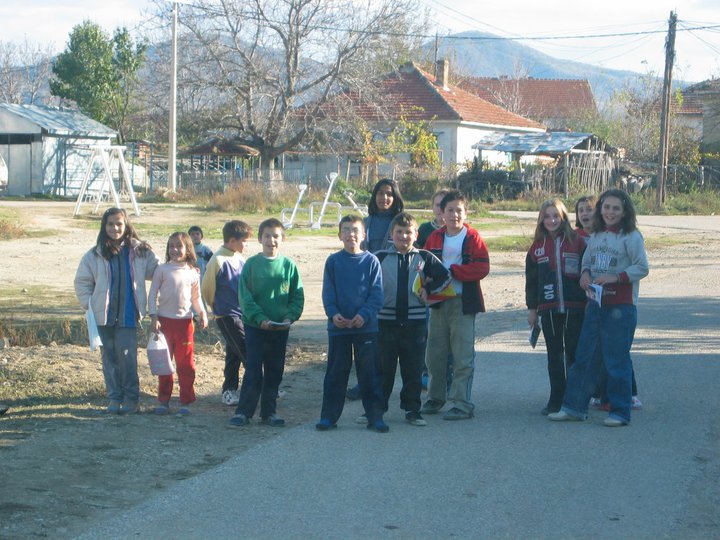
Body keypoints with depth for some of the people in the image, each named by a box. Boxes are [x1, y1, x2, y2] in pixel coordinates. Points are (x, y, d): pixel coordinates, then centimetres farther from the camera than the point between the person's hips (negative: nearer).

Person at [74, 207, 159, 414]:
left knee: (127, 355, -7)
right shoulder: (95, 254, 2)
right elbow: (82, 281, 10)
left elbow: (157, 271, 13)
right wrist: (89, 304, 3)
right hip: (104, 313, 2)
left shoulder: (140, 251, 1)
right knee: (109, 356, 7)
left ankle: (131, 398, 5)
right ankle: (114, 397, 17)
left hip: (129, 314, -2)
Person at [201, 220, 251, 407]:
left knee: (234, 353, 13)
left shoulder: (239, 259, 8)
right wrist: (217, 308, 7)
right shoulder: (218, 261, -14)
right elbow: (207, 289, -6)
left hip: (242, 313, 7)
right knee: (246, 351, -7)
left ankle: (229, 390, 22)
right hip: (227, 315, -7)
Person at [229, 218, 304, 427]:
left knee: (275, 371, 9)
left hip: (281, 328, 2)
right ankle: (243, 412, 4)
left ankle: (269, 412, 18)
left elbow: (298, 297, 4)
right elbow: (245, 297, -7)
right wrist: (260, 318, -17)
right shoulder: (251, 264, -4)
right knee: (253, 371, -3)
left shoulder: (289, 265, 2)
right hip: (255, 326, -2)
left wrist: (290, 317, -12)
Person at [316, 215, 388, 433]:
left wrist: (364, 314, -16)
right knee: (335, 373, 7)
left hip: (366, 326, -1)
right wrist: (333, 314, -15)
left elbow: (377, 293, -3)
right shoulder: (333, 261, 3)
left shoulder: (371, 261, 1)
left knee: (370, 373, 4)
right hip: (338, 326, 1)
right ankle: (329, 415, 13)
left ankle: (375, 415, 11)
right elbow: (328, 293, 1)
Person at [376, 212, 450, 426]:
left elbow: (445, 277, 10)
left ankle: (412, 409, 15)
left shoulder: (424, 258, 4)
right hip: (386, 320, 0)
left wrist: (428, 290, 1)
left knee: (414, 369, 6)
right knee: (383, 367, 6)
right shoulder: (380, 257, 1)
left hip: (415, 322, 1)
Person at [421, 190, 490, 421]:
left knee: (463, 356, -4)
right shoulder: (435, 237, 10)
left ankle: (462, 404, 0)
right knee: (434, 353, 11)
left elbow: (482, 268, -12)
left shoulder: (472, 238, -3)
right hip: (438, 301, 5)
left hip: (463, 303, -5)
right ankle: (436, 397, 26)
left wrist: (452, 270, -17)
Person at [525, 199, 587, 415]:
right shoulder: (538, 246, 9)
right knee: (554, 355, 7)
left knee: (574, 353, 2)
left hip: (575, 308, -3)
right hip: (549, 310, 3)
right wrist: (531, 308, 10)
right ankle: (556, 400, 12)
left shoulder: (577, 242, 0)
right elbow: (531, 279, 13)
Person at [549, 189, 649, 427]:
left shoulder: (631, 236, -7)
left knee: (616, 360, -1)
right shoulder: (595, 236, 12)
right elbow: (586, 262, 21)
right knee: (584, 357, 9)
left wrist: (615, 277, -20)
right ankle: (573, 407, 17)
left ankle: (620, 412, 9)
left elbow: (642, 268, -11)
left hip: (621, 306, -6)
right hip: (595, 303, 6)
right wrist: (585, 275, 0)